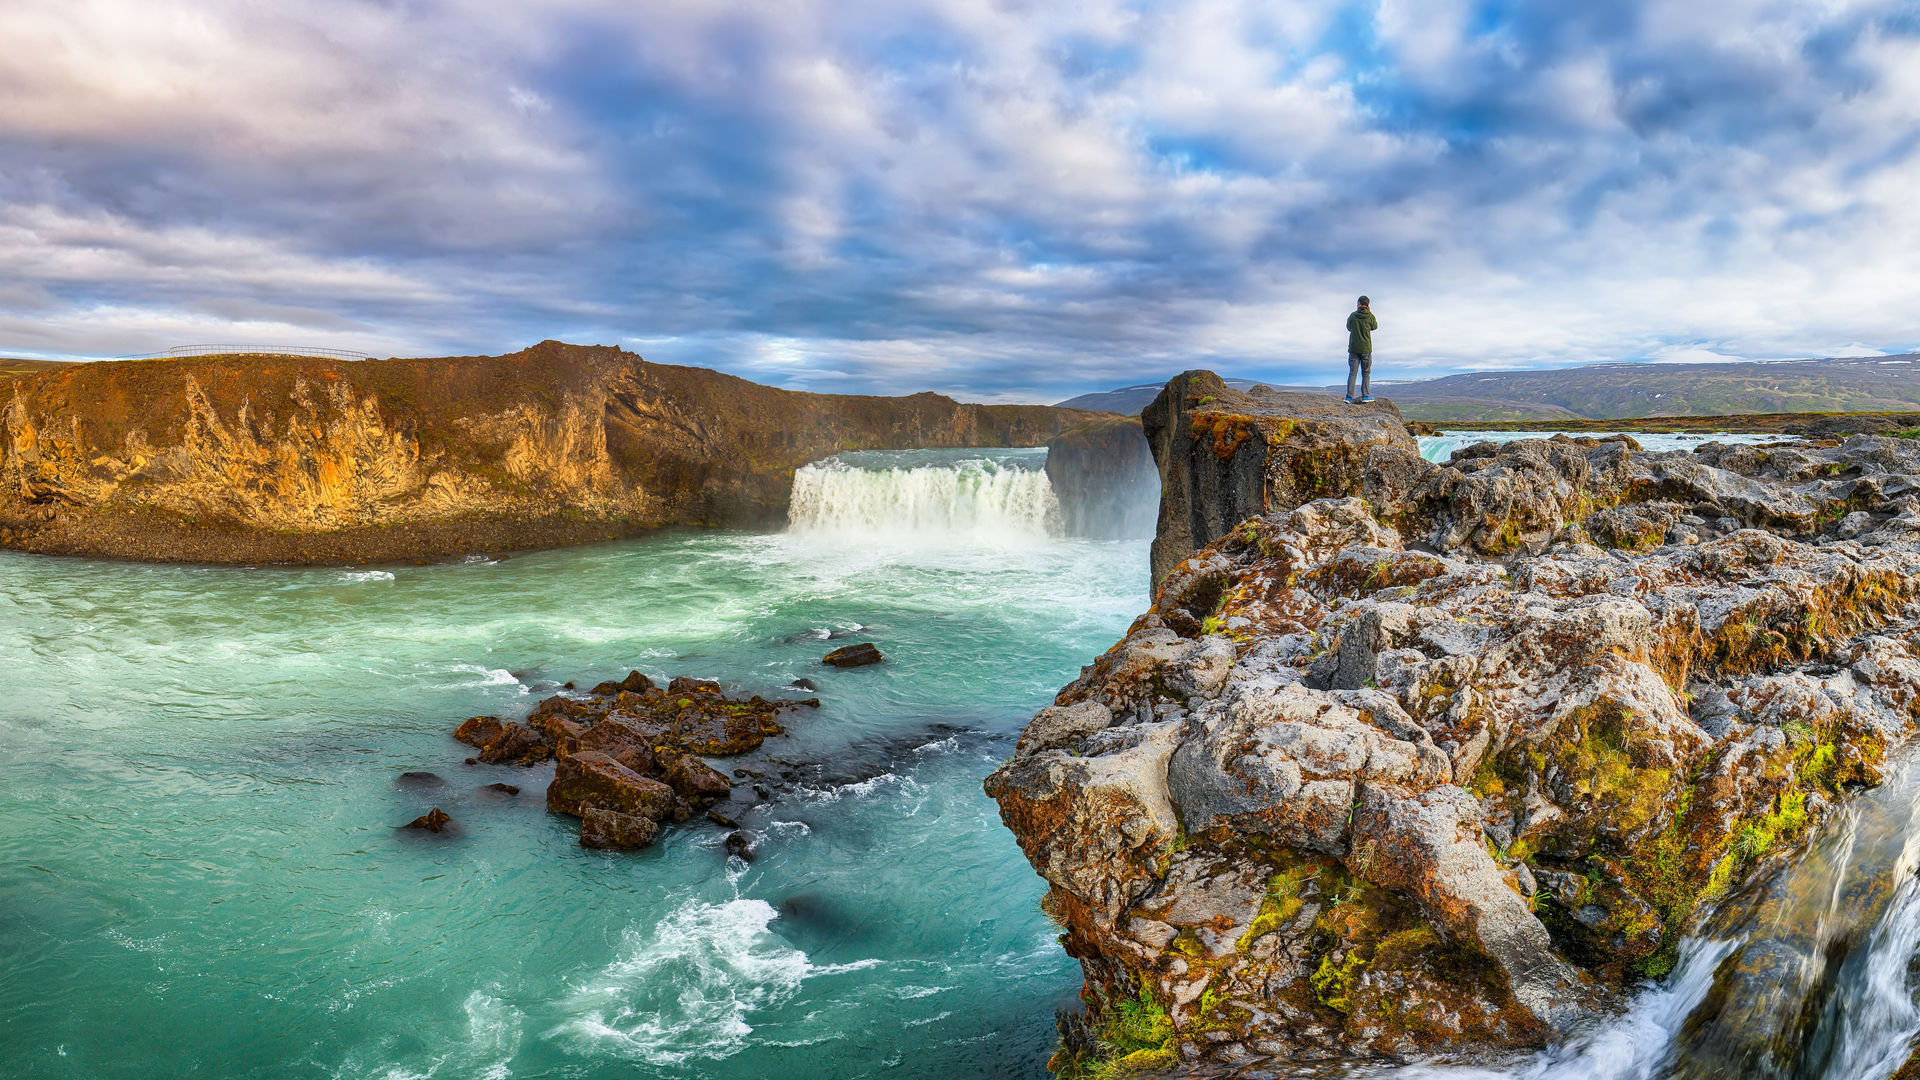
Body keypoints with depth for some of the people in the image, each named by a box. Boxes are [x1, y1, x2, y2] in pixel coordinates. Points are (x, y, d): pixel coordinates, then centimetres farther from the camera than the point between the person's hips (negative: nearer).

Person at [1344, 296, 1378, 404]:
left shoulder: (1352, 316, -2)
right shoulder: (1370, 316, -6)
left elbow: (1348, 327, 14)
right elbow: (1375, 326, 14)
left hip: (1353, 348, 1)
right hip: (1366, 349, -1)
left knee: (1352, 373, 1)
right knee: (1366, 373, 9)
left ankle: (1349, 397, -6)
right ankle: (1365, 396, 5)